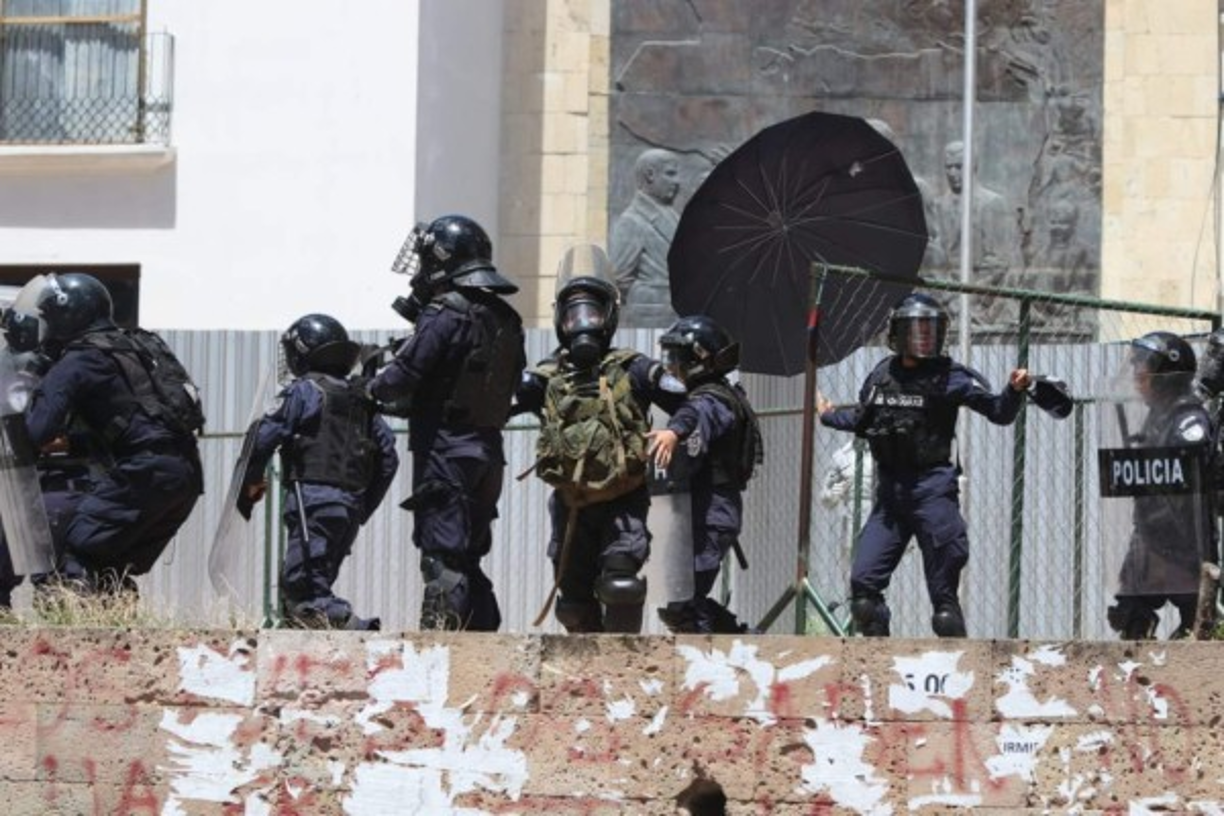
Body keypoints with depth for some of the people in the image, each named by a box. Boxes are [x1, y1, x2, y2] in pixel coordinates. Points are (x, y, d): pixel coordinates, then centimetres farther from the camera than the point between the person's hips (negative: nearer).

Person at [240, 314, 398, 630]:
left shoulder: (303, 391, -2)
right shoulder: (362, 397, 19)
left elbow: (263, 437, -8)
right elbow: (388, 455, 19)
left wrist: (251, 482, 9)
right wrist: (365, 506, 25)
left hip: (313, 498, -7)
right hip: (352, 504, 7)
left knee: (301, 590, -12)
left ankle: (347, 623, -32)